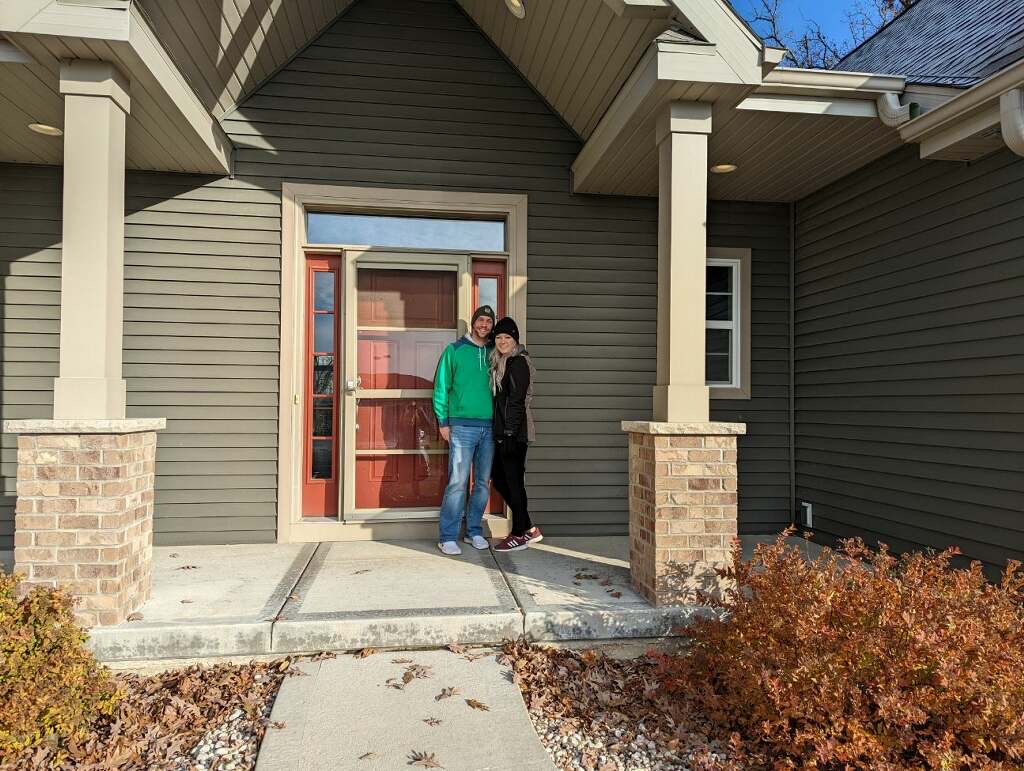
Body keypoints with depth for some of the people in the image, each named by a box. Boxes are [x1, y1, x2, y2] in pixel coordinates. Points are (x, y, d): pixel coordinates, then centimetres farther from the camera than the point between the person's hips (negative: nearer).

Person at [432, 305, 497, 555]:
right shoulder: (455, 350, 2)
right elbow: (441, 387, 1)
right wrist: (443, 422, -5)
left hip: (489, 427, 4)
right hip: (462, 426, -4)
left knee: (483, 484, 9)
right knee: (458, 483, -7)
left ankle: (474, 531, 22)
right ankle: (448, 537, 1)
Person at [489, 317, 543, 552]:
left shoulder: (518, 362, -11)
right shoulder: (500, 362, 17)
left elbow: (516, 401, -17)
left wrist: (509, 433, -20)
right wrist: (501, 433, 16)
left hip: (514, 433, -10)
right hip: (501, 432, 10)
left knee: (514, 482, -2)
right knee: (499, 479, 14)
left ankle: (519, 535, 10)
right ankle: (529, 528, 23)